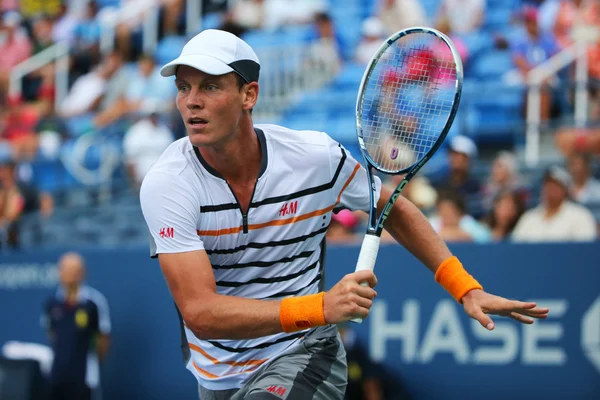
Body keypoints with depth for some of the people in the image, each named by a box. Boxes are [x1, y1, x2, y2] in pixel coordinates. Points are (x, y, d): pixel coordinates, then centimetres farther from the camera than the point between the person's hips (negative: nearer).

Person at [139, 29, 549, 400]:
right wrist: (320, 307, -39)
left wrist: (465, 288, -3)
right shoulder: (166, 183, -19)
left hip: (302, 354, -1)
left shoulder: (315, 156, -14)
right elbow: (200, 313, -28)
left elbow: (395, 210, 7)